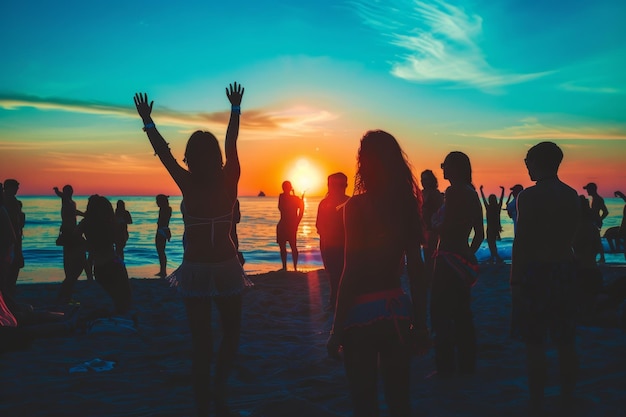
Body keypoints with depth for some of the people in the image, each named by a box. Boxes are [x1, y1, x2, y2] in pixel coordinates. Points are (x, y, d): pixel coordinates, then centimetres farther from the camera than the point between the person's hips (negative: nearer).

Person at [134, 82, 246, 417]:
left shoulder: (188, 185, -9)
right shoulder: (229, 180, -6)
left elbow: (164, 153, 4)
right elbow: (231, 143, 8)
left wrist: (147, 121, 17)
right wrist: (236, 108, 22)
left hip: (195, 270, 0)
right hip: (226, 267, 1)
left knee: (201, 340, 7)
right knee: (231, 332, 18)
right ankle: (219, 387, -2)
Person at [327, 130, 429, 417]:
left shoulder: (357, 205, -12)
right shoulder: (406, 205, 3)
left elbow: (351, 273, -14)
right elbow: (417, 272, 6)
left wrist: (337, 330, -8)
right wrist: (420, 324, 14)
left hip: (363, 313, -5)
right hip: (398, 310, 6)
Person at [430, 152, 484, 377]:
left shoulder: (453, 192, -15)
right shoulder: (471, 193, 13)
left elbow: (444, 229, -22)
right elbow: (480, 234, 16)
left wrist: (435, 222, -2)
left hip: (448, 258, -9)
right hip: (464, 258, 10)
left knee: (441, 315, -3)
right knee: (462, 314, 16)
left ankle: (445, 366, 0)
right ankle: (466, 364, 24)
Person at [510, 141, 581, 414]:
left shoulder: (529, 196, -11)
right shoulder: (572, 195, 7)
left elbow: (521, 241, -14)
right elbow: (571, 238, 9)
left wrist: (515, 279, -10)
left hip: (535, 272, -6)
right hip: (565, 271, 6)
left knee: (535, 344, -1)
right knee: (565, 343, 13)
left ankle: (536, 405, 4)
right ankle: (568, 400, 23)